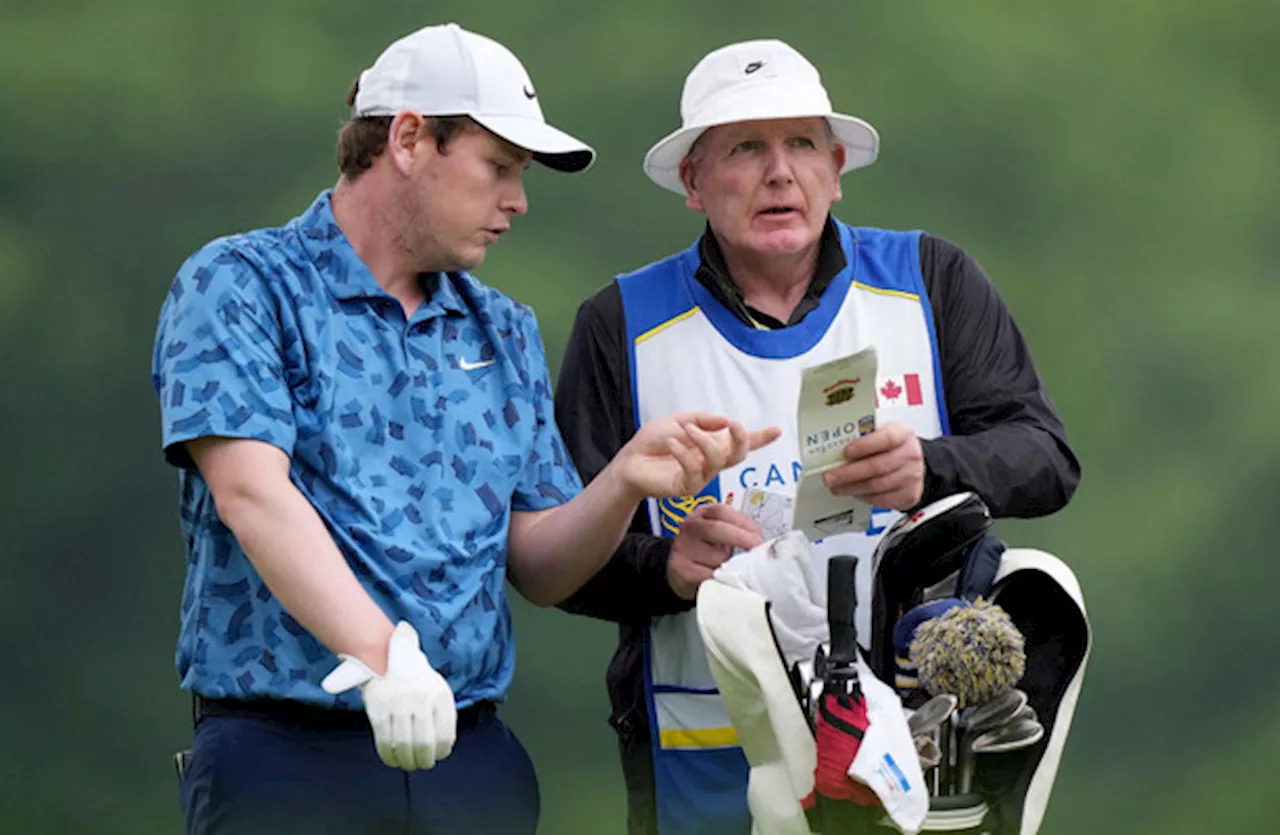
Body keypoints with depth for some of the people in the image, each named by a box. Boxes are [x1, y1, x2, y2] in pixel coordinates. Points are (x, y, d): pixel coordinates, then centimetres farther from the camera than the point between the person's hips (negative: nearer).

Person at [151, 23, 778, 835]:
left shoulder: (506, 333, 17)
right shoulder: (243, 286, -1)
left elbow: (540, 570, 14)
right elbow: (251, 493, -15)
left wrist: (626, 480, -7)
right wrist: (381, 657, -28)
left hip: (473, 762, 5)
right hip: (286, 757, -5)